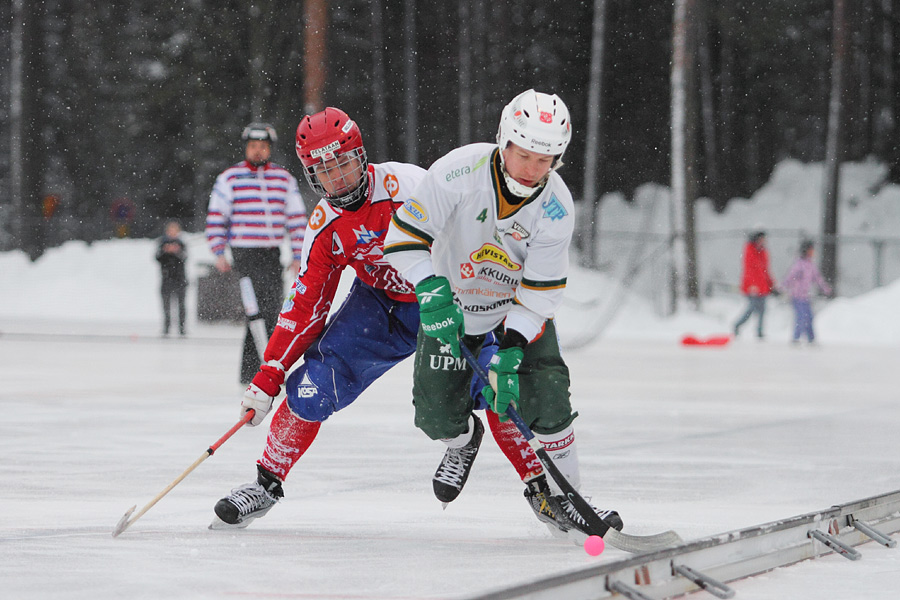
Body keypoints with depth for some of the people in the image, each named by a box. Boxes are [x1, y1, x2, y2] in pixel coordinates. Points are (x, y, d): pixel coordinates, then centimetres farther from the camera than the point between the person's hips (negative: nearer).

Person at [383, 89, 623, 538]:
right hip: (451, 307, 0)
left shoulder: (556, 207, -23)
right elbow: (404, 235, -26)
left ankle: (555, 494, 1)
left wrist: (510, 349, -31)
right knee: (436, 412, -7)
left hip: (520, 311, 0)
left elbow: (542, 290, -20)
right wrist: (431, 290, -40)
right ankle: (463, 441, 31)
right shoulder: (460, 171, -28)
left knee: (545, 396, -19)